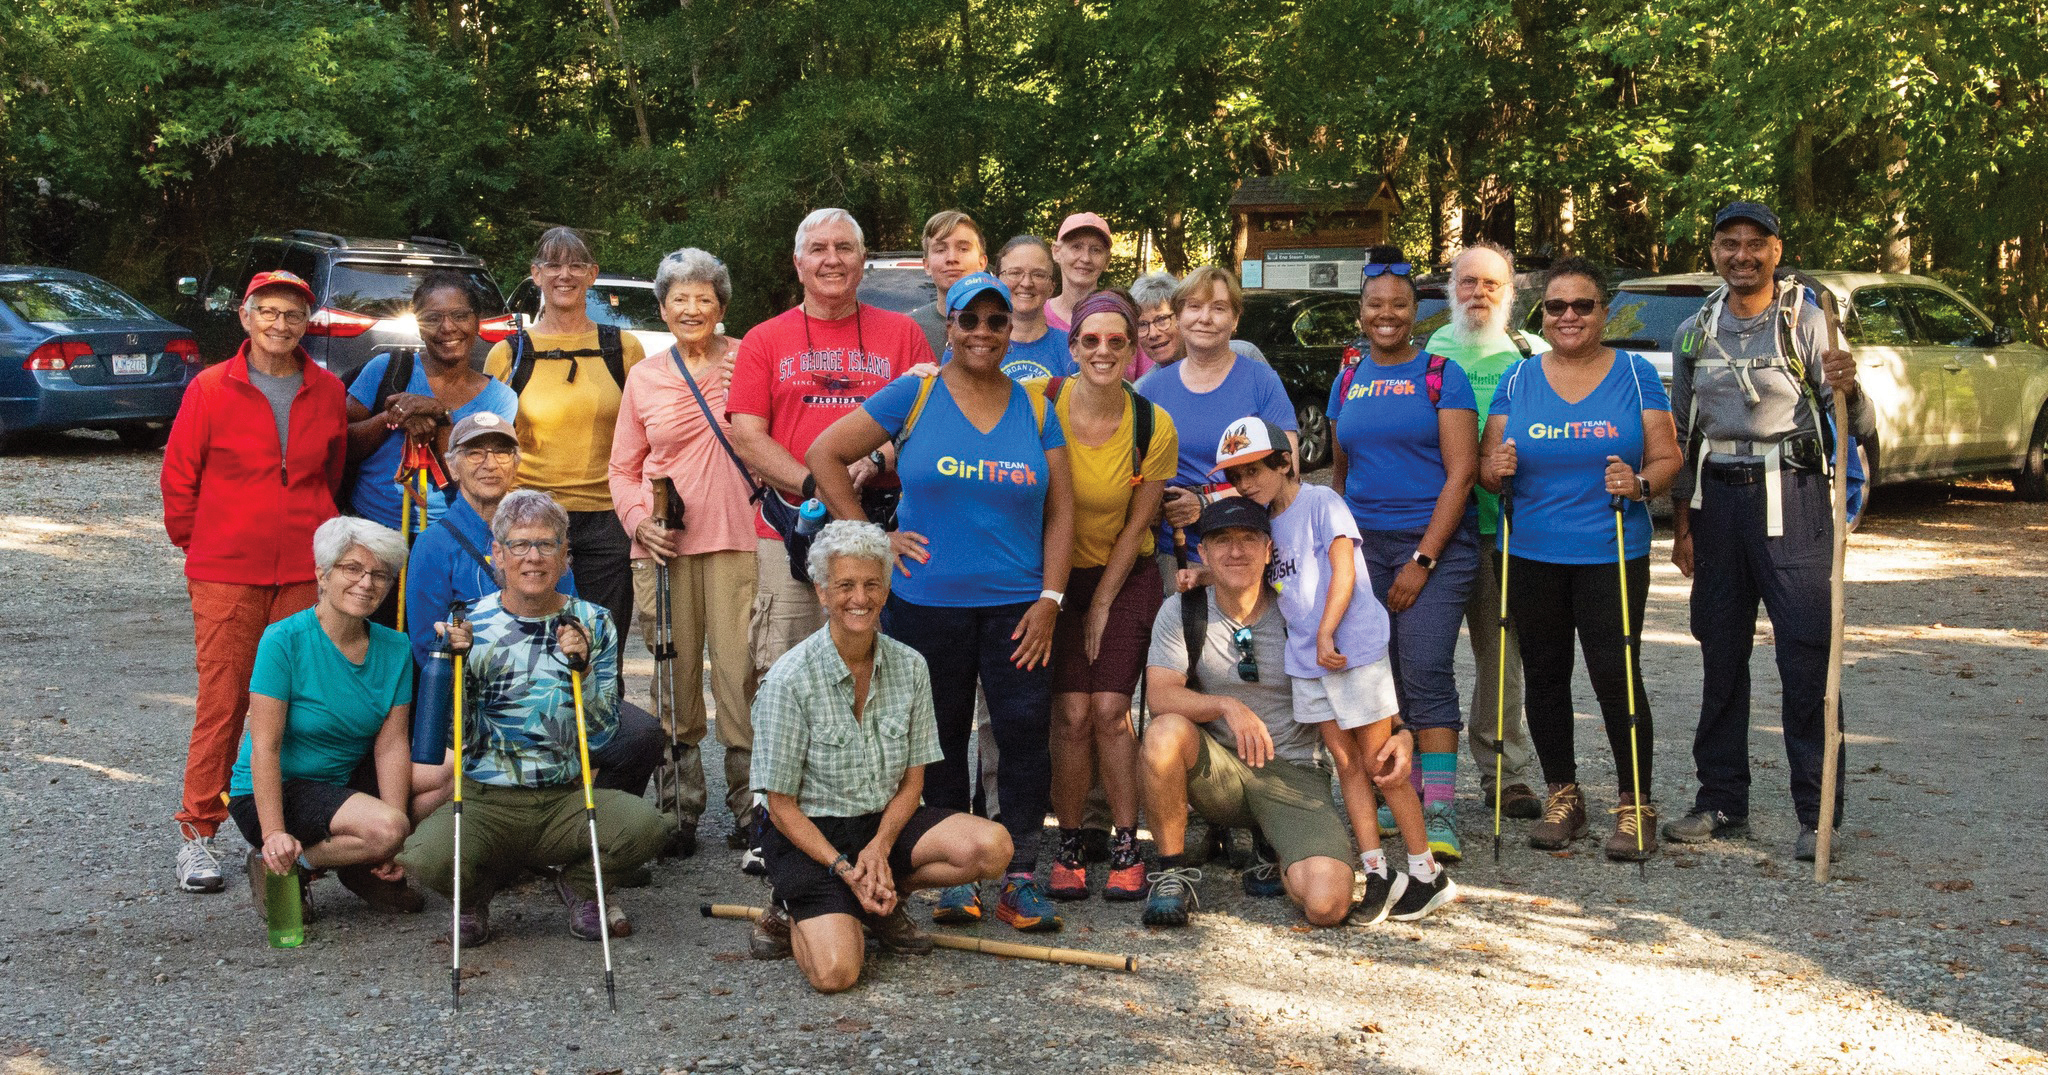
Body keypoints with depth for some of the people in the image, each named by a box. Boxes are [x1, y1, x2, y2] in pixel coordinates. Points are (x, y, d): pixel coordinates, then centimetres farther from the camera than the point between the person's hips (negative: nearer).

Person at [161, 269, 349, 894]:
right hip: (226, 573, -2)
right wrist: (199, 546, 9)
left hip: (306, 572, 2)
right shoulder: (211, 389, -1)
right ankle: (199, 833, 8)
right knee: (222, 701, -1)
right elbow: (178, 478, 5)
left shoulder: (328, 393, 6)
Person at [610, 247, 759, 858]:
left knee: (739, 666, -8)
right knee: (674, 671, 3)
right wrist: (639, 519, 1)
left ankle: (748, 801, 2)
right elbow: (624, 468, 18)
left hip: (737, 538, -2)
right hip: (664, 545, 2)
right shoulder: (643, 378, 13)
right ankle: (681, 804, 13)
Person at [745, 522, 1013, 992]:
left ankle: (883, 903, 3)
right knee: (835, 971, -27)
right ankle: (793, 911, 7)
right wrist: (846, 870, -20)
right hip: (811, 833, -5)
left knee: (992, 848, -22)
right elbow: (781, 807, -10)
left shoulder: (910, 667, -2)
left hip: (887, 822, 5)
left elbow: (912, 781, 4)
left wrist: (878, 849, -14)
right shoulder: (790, 680, -15)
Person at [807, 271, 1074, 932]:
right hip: (928, 604, -1)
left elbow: (1060, 510, 8)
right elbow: (824, 455, 2)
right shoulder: (914, 397, 1)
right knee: (941, 738, 6)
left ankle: (1020, 878, 6)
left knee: (1026, 731, -4)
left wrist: (1051, 597, -2)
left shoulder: (1034, 408, 8)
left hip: (1016, 606, 1)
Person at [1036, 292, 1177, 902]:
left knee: (1110, 709, -9)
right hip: (1056, 574, 0)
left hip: (1124, 577, 0)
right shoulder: (1041, 404, -15)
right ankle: (1067, 848, 7)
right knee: (1072, 714, -9)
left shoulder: (1155, 429, -12)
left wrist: (1102, 606, -1)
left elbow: (1136, 525, -3)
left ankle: (1126, 848, 5)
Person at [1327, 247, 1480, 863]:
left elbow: (1461, 472, -7)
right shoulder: (1348, 382, 13)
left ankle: (1440, 816, -10)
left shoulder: (1442, 375, -1)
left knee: (1427, 674, -12)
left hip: (1435, 543, -4)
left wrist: (1423, 560, -13)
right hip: (1363, 545, 5)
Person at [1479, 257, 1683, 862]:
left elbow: (1667, 458, 2)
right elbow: (1486, 466, 9)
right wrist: (1495, 470, -14)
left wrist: (1641, 484, -19)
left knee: (1615, 676, -8)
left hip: (1612, 555, -2)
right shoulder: (1517, 379, 8)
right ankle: (1562, 796, 23)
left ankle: (1635, 805, 4)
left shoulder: (1635, 374, 4)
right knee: (1544, 676, 8)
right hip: (1532, 557, 3)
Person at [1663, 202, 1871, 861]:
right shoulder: (1697, 332, 12)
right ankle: (1721, 802, 19)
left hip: (1789, 494, -4)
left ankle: (1817, 815, 1)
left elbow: (1857, 428, -7)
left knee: (1806, 657, -6)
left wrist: (1848, 389, -29)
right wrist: (1681, 524, 11)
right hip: (1717, 498, 4)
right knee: (1720, 656, 9)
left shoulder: (1807, 319, -1)